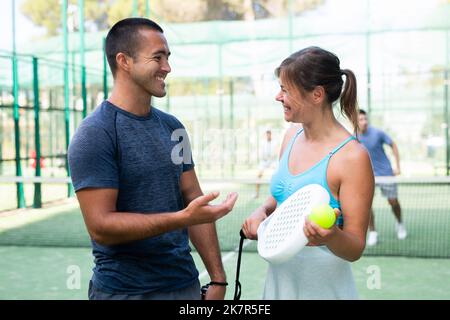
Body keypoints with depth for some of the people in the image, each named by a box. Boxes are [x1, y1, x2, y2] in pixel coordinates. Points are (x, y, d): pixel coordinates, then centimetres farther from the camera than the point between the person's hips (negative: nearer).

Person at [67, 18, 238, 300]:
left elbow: (194, 201, 6)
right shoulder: (94, 135, -14)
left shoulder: (172, 127, 6)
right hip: (124, 290, -6)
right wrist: (183, 218, -27)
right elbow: (101, 227, -19)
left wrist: (218, 278, 1)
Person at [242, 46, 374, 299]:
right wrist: (263, 211, -5)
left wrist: (331, 236, -34)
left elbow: (356, 249, -15)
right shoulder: (292, 136, 0)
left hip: (322, 286, -6)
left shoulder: (352, 157, -20)